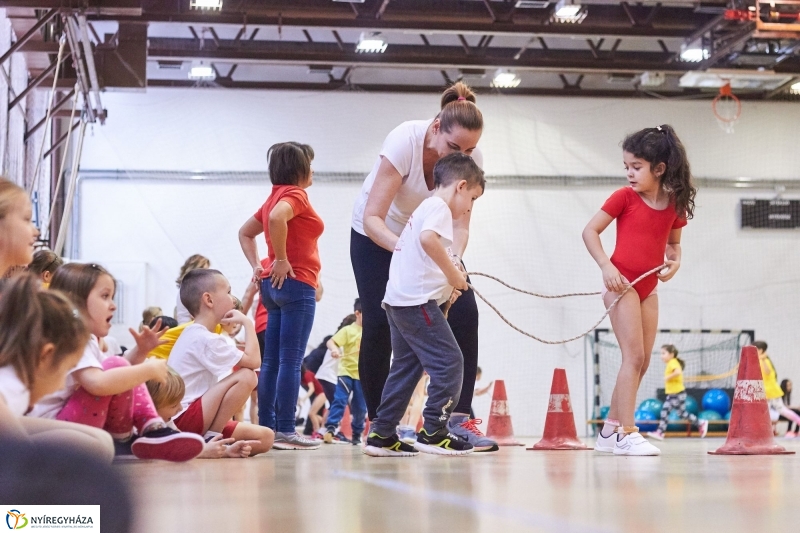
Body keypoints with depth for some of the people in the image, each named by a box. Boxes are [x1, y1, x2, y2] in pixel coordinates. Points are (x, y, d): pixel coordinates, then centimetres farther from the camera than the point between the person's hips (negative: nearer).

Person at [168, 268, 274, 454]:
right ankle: (211, 439, -15)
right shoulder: (203, 338, -16)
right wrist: (248, 323, -7)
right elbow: (253, 361, -18)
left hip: (191, 419, 10)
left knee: (265, 438, -1)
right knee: (247, 376, -22)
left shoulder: (196, 335, 17)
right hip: (183, 419, -10)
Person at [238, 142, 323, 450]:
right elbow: (276, 218, -30)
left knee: (271, 362, 7)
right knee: (291, 361, -9)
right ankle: (285, 431, -10)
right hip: (296, 284, -9)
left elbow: (245, 233, 25)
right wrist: (282, 259, -20)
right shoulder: (294, 195, -9)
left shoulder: (277, 196, 18)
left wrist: (257, 266, 13)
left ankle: (266, 427, 8)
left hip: (275, 285, 9)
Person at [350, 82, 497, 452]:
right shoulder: (405, 141, -33)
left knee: (464, 314, -14)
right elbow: (372, 218, -36)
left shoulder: (471, 158, -22)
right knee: (380, 324, -11)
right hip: (377, 235, -3)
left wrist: (453, 258, -42)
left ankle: (458, 419, -9)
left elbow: (460, 224, -20)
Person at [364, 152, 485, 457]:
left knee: (406, 368, 13)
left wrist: (447, 282, 14)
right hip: (417, 301, -10)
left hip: (398, 300, 10)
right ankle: (433, 432, -7)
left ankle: (381, 436, 13)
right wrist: (454, 274, -18)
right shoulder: (439, 207, -7)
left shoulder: (425, 209, 26)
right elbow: (428, 238, -28)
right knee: (449, 362, -8)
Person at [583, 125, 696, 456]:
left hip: (648, 288, 6)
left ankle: (611, 429, 21)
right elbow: (590, 231, -5)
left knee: (641, 361, 9)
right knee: (634, 357, -13)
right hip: (621, 283, -6)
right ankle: (626, 434, -12)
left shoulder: (675, 205, 4)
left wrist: (675, 261, -3)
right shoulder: (625, 197, -7)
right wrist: (605, 266, -17)